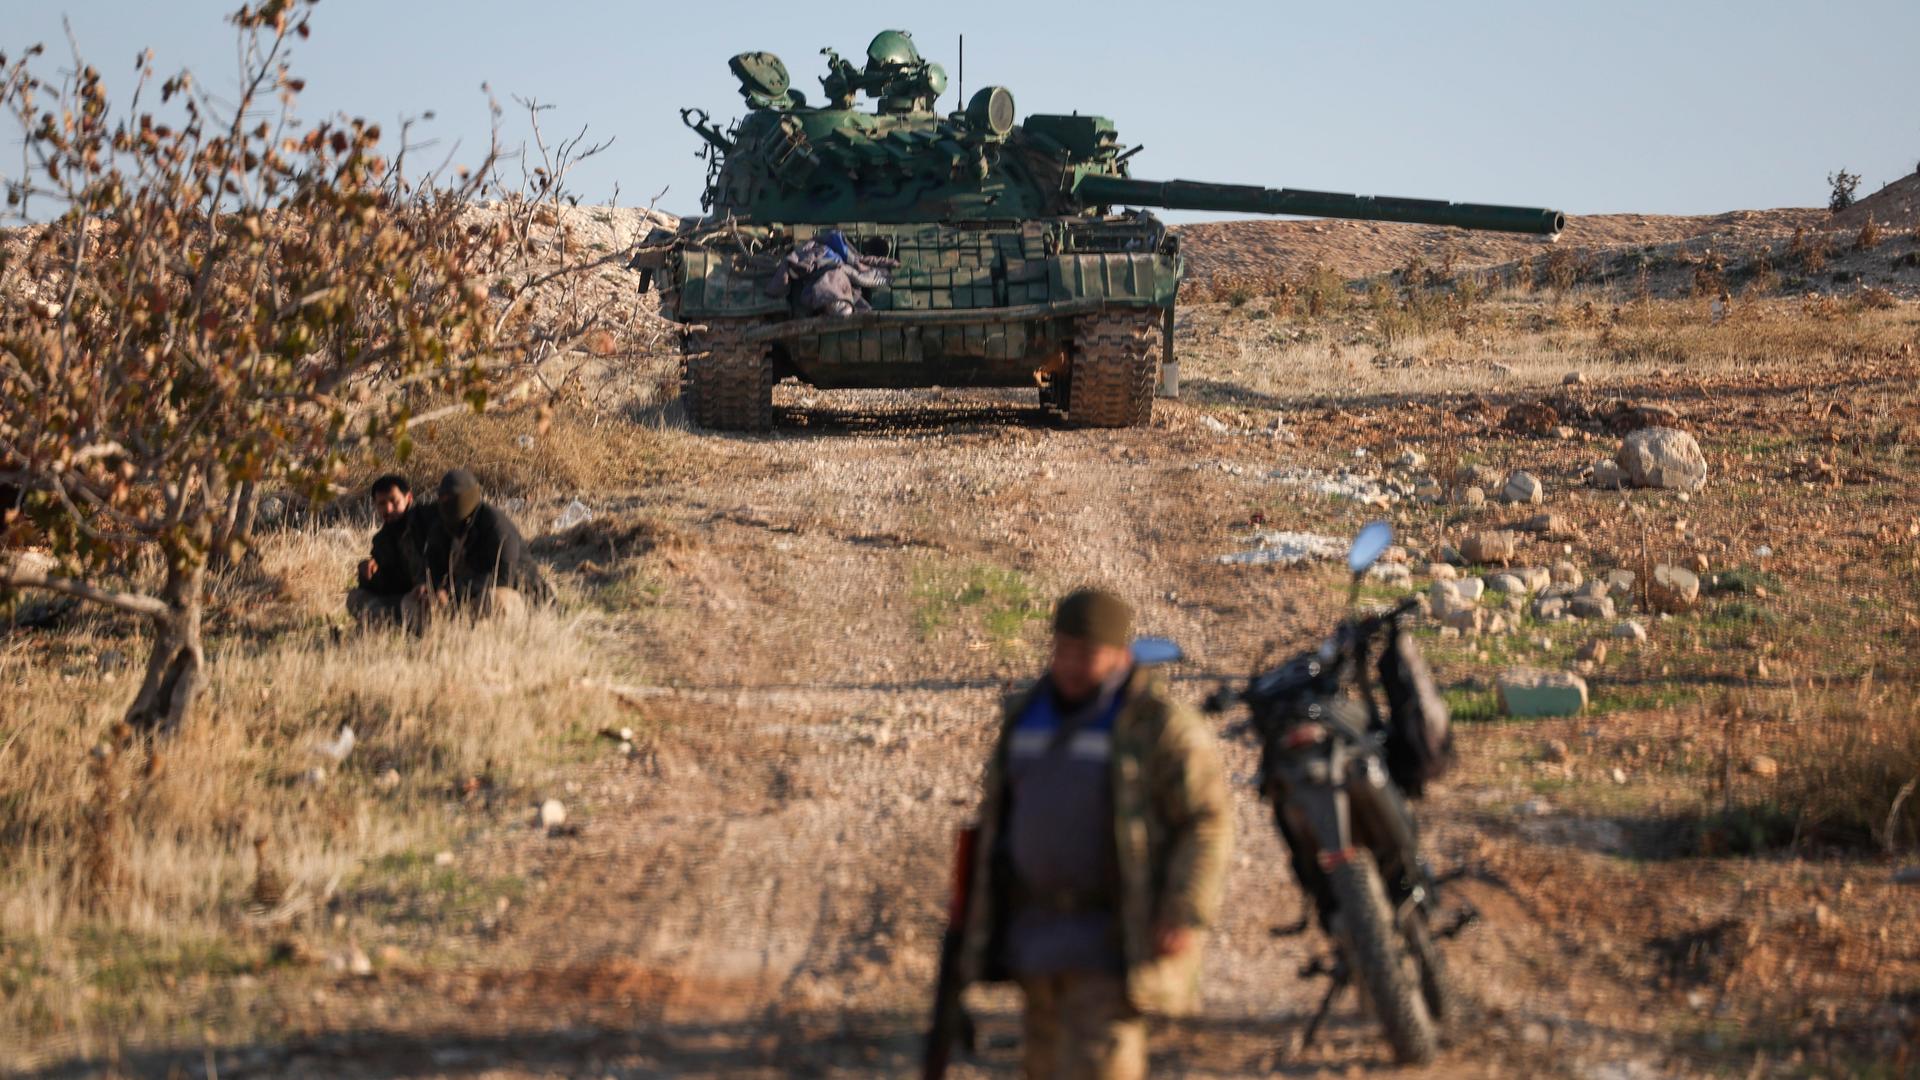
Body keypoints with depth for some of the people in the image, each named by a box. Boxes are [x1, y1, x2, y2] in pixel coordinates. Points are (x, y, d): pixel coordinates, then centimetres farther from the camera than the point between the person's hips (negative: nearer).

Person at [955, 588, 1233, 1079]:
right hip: (1040, 929, 7)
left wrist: (1186, 913, -23)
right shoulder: (1028, 713, 8)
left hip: (1114, 940, -7)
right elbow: (1001, 811, 18)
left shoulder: (1159, 725, -13)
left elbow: (1207, 821, -14)